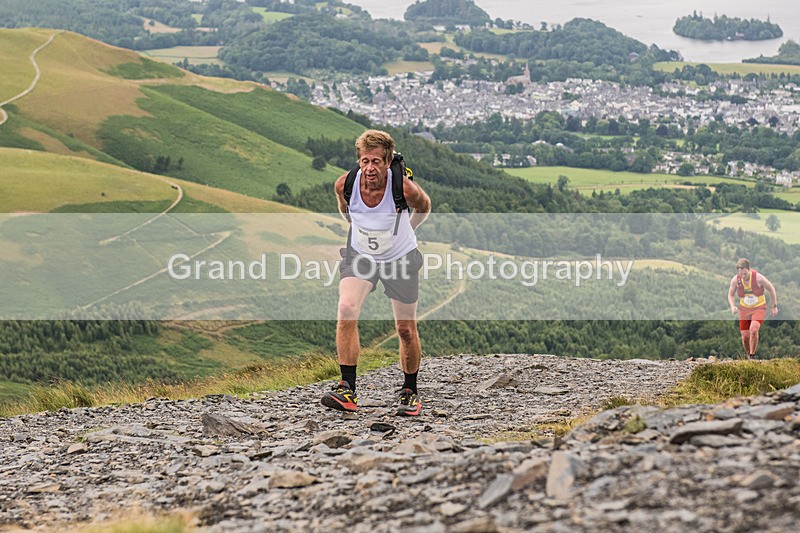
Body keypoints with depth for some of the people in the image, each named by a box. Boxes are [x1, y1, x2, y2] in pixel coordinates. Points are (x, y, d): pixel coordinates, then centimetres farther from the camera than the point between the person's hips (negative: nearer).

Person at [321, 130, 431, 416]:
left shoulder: (404, 188, -27)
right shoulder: (345, 184, -21)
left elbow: (423, 206, -2)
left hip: (401, 257, -1)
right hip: (359, 254, 1)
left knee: (406, 330, 5)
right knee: (346, 310, -23)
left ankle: (410, 392, 28)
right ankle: (348, 390, -21)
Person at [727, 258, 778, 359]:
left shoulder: (758, 277, -25)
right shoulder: (735, 280, -17)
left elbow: (771, 289, -8)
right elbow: (730, 295, 1)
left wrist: (774, 306, -1)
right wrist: (732, 307, -19)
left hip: (759, 308, -3)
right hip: (744, 310, 3)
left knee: (753, 330, -27)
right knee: (745, 336, -3)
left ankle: (752, 356, -13)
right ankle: (747, 355, 24)